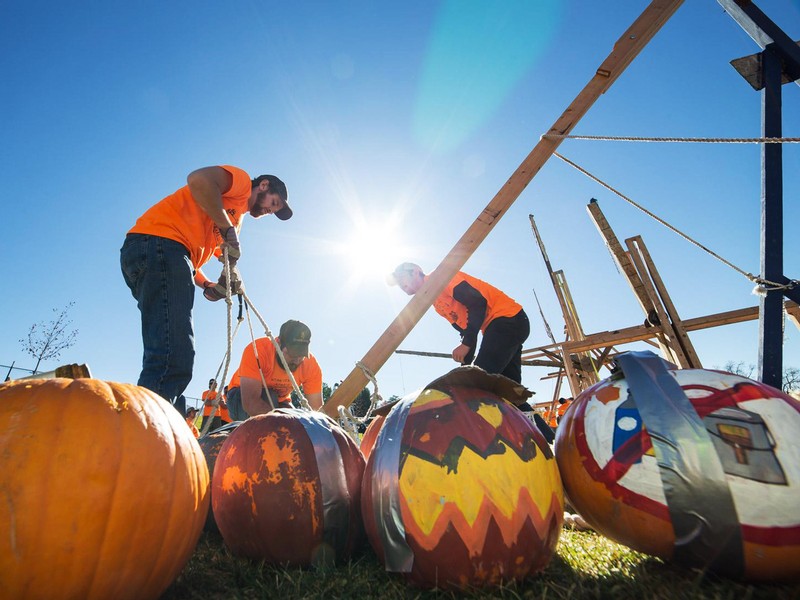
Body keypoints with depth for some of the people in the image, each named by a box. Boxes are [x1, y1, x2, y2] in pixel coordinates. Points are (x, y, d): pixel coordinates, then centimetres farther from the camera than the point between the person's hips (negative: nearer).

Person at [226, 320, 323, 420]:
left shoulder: (311, 366, -23)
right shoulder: (257, 350, -34)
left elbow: (316, 410, -21)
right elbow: (250, 403, -40)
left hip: (278, 403, 3)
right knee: (268, 397, -33)